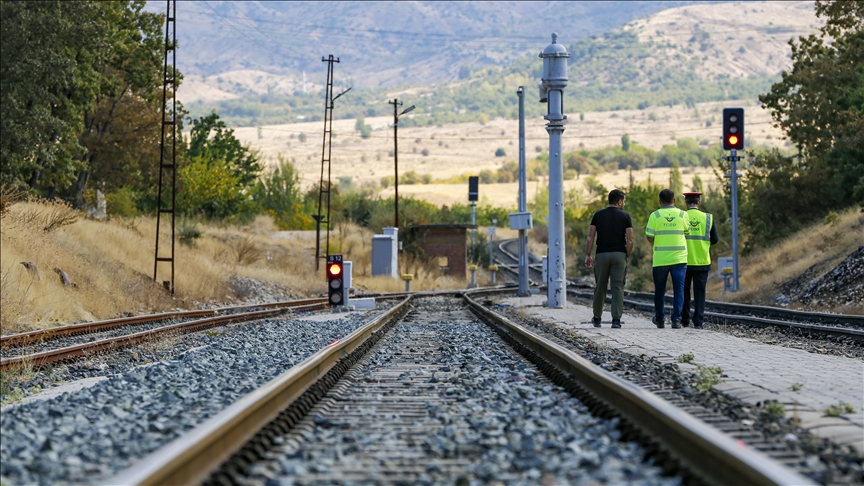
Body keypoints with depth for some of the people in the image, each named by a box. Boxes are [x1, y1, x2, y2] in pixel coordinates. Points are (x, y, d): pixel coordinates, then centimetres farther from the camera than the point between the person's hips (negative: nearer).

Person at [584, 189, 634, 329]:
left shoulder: (598, 215, 5)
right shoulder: (625, 216, 0)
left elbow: (590, 237, 0)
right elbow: (630, 240, -6)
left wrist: (588, 255, 4)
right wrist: (627, 256, 7)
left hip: (602, 254, 2)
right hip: (619, 254, -2)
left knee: (600, 287, 12)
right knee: (618, 288, -1)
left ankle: (597, 318, 22)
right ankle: (616, 319, -9)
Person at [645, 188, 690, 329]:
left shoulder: (655, 216, -4)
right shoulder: (682, 215, 0)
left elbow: (650, 238, -5)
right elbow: (687, 232, 11)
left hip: (660, 259, 0)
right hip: (679, 258, 0)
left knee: (659, 291, 13)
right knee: (678, 290, 1)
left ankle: (659, 319, 24)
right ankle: (676, 320, -8)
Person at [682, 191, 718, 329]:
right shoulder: (707, 218, -1)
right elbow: (714, 240, 1)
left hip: (684, 261, 0)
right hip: (702, 261, 0)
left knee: (684, 292, 11)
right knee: (699, 292, 4)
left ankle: (684, 320, 14)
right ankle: (698, 321, -2)